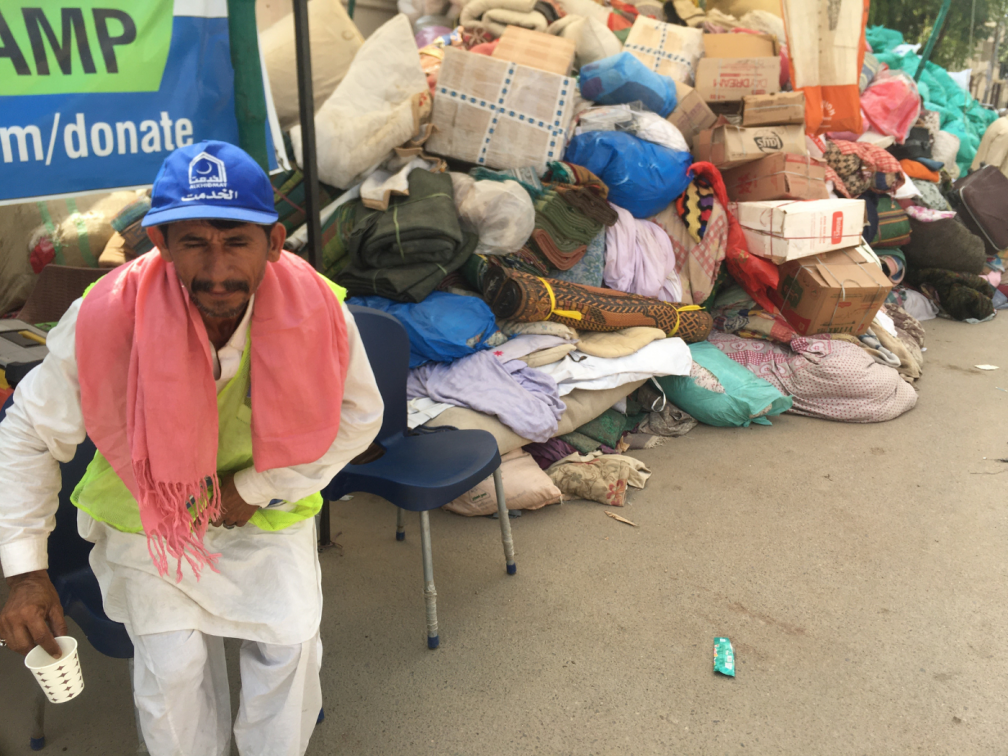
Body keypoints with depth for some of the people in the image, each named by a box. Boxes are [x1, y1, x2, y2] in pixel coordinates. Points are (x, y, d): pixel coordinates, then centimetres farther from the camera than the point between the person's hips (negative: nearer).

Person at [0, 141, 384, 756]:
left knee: (289, 641, -12)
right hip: (148, 509, 0)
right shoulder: (109, 317, -26)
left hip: (267, 506, 1)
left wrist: (259, 488, -13)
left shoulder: (317, 311, -24)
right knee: (172, 662, -13)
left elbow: (357, 417, -6)